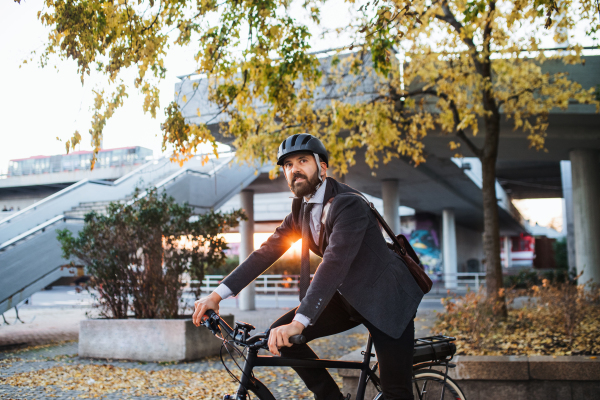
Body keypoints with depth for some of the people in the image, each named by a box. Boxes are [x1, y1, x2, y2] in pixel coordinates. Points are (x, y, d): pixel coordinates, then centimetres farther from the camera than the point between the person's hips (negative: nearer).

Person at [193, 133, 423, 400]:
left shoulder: (347, 204, -24)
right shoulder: (301, 208, 1)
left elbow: (335, 263, -37)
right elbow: (266, 252, -3)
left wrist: (299, 322, -46)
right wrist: (217, 295, -11)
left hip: (386, 297, -7)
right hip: (348, 296, 7)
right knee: (280, 335, -8)